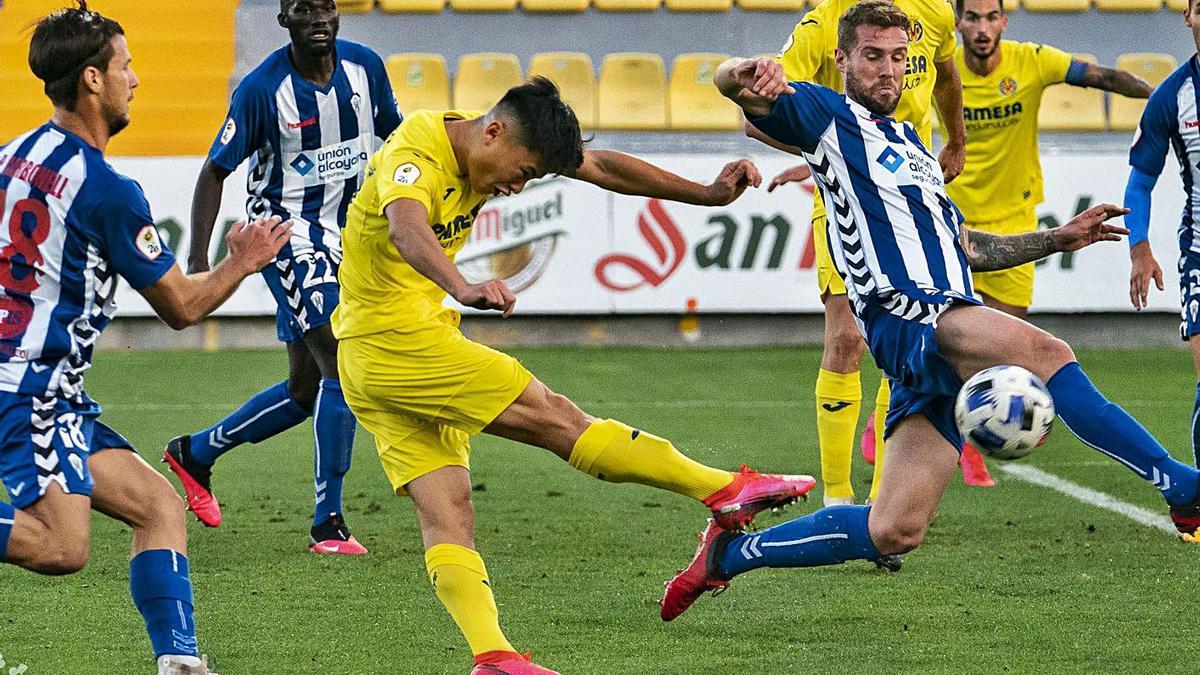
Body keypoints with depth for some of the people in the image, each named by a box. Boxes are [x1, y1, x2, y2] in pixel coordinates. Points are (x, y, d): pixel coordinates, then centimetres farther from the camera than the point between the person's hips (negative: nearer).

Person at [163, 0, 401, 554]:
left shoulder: (365, 67, -2)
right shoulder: (262, 89, -16)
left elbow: (394, 136, 16)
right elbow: (215, 172, -10)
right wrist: (198, 262, -17)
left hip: (346, 234, 6)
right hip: (289, 232, -6)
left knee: (305, 392, 12)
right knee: (342, 364, -19)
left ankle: (197, 452, 33)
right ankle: (327, 524, -13)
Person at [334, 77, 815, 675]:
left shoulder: (497, 142, 6)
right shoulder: (416, 154, -21)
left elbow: (600, 166, 9)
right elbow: (407, 227, -43)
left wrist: (708, 194, 1)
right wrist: (464, 289, -63)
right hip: (397, 340, -10)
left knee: (446, 511, -2)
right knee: (556, 418, -5)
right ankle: (727, 491, -2)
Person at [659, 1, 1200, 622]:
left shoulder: (908, 143, 29)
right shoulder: (827, 116, 5)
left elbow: (963, 247, 37)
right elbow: (731, 81, -13)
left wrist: (1059, 238, 30)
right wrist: (748, 78, -38)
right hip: (904, 315, -8)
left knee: (893, 533, 0)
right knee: (1045, 353, -31)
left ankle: (728, 553, 14)